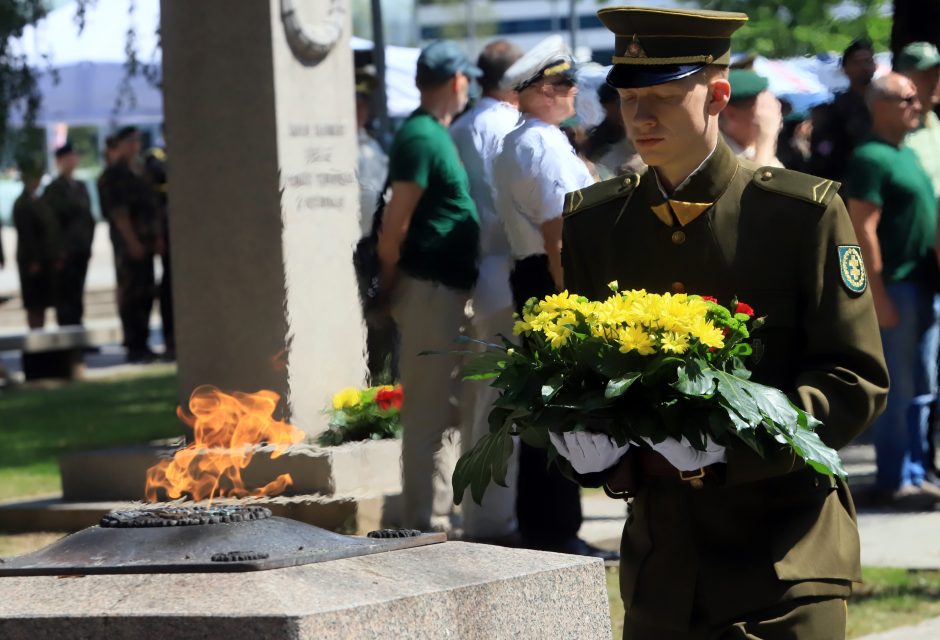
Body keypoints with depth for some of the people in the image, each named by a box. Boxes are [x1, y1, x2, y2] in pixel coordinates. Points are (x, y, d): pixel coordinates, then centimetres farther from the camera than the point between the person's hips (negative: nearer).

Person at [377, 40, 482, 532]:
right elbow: (395, 221, -19)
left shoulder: (432, 134, 16)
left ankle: (436, 511, 21)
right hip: (429, 288, -10)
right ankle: (426, 522, -4)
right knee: (429, 410, -6)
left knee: (437, 408, 14)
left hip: (447, 289, 10)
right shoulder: (422, 138, -15)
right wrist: (390, 282, -10)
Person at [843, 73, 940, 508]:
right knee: (898, 389, -3)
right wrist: (878, 294, -20)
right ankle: (895, 480, 3)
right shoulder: (871, 158, -13)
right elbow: (863, 229, -17)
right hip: (896, 286, -9)